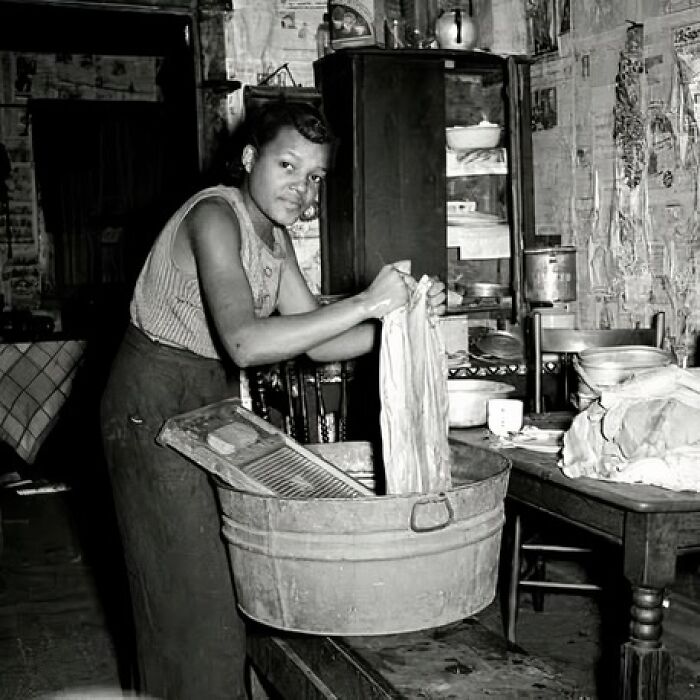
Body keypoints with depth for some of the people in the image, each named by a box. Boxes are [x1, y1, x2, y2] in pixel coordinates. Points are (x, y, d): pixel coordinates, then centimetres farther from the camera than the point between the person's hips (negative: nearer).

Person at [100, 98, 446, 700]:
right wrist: (365, 304, -34)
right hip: (155, 407, -9)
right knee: (193, 595, -2)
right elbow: (245, 344, -36)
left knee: (234, 578, 14)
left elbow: (316, 342, 2)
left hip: (213, 402, 9)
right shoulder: (214, 216, -22)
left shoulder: (274, 234, 5)